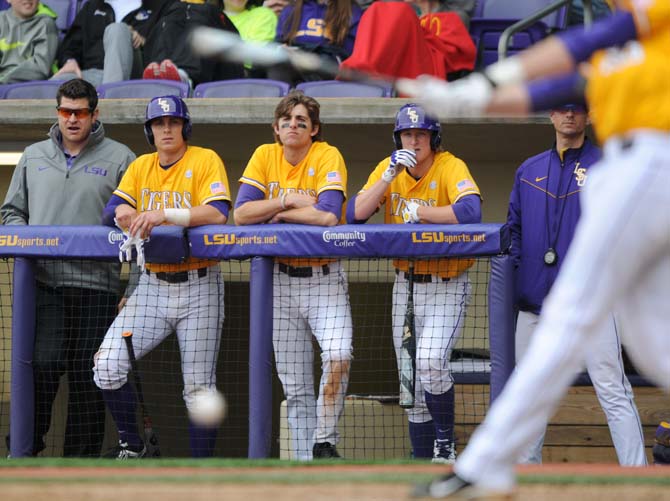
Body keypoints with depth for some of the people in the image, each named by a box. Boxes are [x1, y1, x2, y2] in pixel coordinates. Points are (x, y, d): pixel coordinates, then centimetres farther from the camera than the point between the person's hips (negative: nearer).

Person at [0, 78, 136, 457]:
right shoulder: (34, 157, 16)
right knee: (42, 364, -13)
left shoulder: (119, 159, 6)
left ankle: (83, 458, 9)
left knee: (88, 375, 2)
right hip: (44, 282, 1)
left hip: (97, 285, -1)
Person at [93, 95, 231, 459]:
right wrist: (122, 213, -20)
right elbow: (111, 212, 4)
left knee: (198, 387, -1)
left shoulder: (205, 160, -4)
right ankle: (131, 445, 8)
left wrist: (165, 214, -31)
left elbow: (218, 213, -19)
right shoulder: (141, 167, 12)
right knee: (107, 366, -11)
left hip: (198, 288, -4)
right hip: (152, 286, 4)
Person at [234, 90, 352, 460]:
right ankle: (305, 459, 13)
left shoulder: (328, 157, -10)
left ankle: (324, 442, -9)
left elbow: (328, 216, -25)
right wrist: (289, 200, -17)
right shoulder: (265, 156, 1)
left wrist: (278, 213, -14)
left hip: (324, 277, -3)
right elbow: (242, 213, -8)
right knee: (295, 385, 6)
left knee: (338, 356, -25)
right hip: (281, 279, 4)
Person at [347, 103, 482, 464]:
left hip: (446, 285, -5)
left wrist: (418, 211, -25)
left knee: (430, 362, -25)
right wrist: (389, 176, -19)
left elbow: (470, 211, -34)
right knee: (410, 381, 9)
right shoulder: (388, 168, 1)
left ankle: (446, 443, -5)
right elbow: (354, 214, -10)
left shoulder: (451, 167, -14)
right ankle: (424, 462, 19)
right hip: (405, 284, 5)